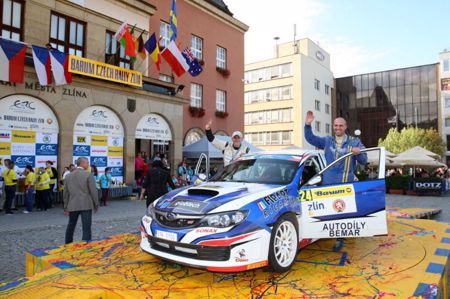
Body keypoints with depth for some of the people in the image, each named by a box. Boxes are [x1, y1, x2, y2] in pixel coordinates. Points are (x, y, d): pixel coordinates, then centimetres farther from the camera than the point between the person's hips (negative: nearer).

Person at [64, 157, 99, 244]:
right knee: (86, 228, -3)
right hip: (86, 205, -5)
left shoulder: (68, 176, 9)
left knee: (71, 226, 22)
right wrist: (96, 205, 1)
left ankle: (68, 244, 35)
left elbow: (66, 193, 12)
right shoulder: (88, 175, -8)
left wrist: (65, 208, 19)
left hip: (72, 206, 6)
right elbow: (93, 191, -9)